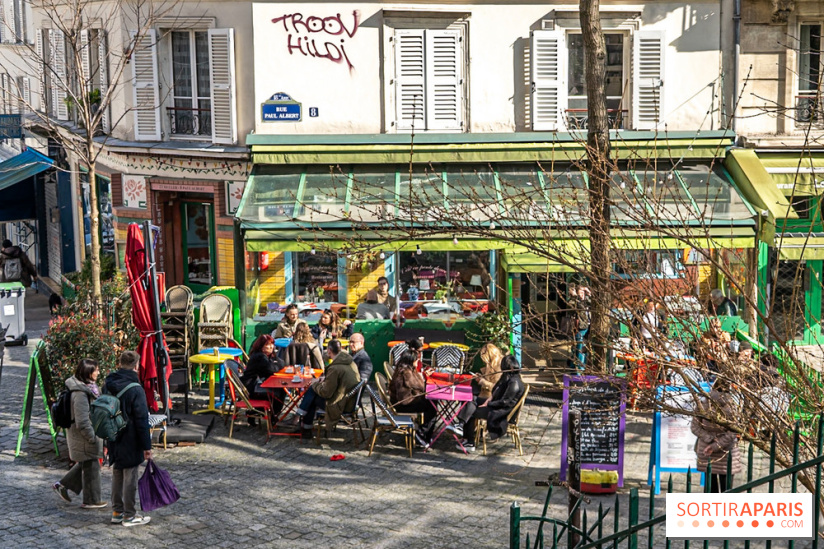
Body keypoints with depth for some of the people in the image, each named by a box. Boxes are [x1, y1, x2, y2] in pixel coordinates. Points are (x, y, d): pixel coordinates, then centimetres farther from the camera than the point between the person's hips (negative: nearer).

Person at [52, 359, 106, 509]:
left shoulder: (89, 387, 6)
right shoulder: (80, 393, -25)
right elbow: (82, 421, -26)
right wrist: (92, 438, -20)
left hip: (90, 433, 10)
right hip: (84, 436, -10)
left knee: (84, 464, 22)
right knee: (91, 467, 3)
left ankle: (63, 485, 31)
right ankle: (91, 500, 16)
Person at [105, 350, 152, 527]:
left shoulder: (109, 385, 4)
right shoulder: (135, 390, -19)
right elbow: (141, 420, -18)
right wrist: (147, 446, -13)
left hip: (114, 442, 7)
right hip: (131, 443, -7)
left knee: (117, 475, 17)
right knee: (130, 477, 1)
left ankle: (117, 512, 24)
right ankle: (129, 515, 8)